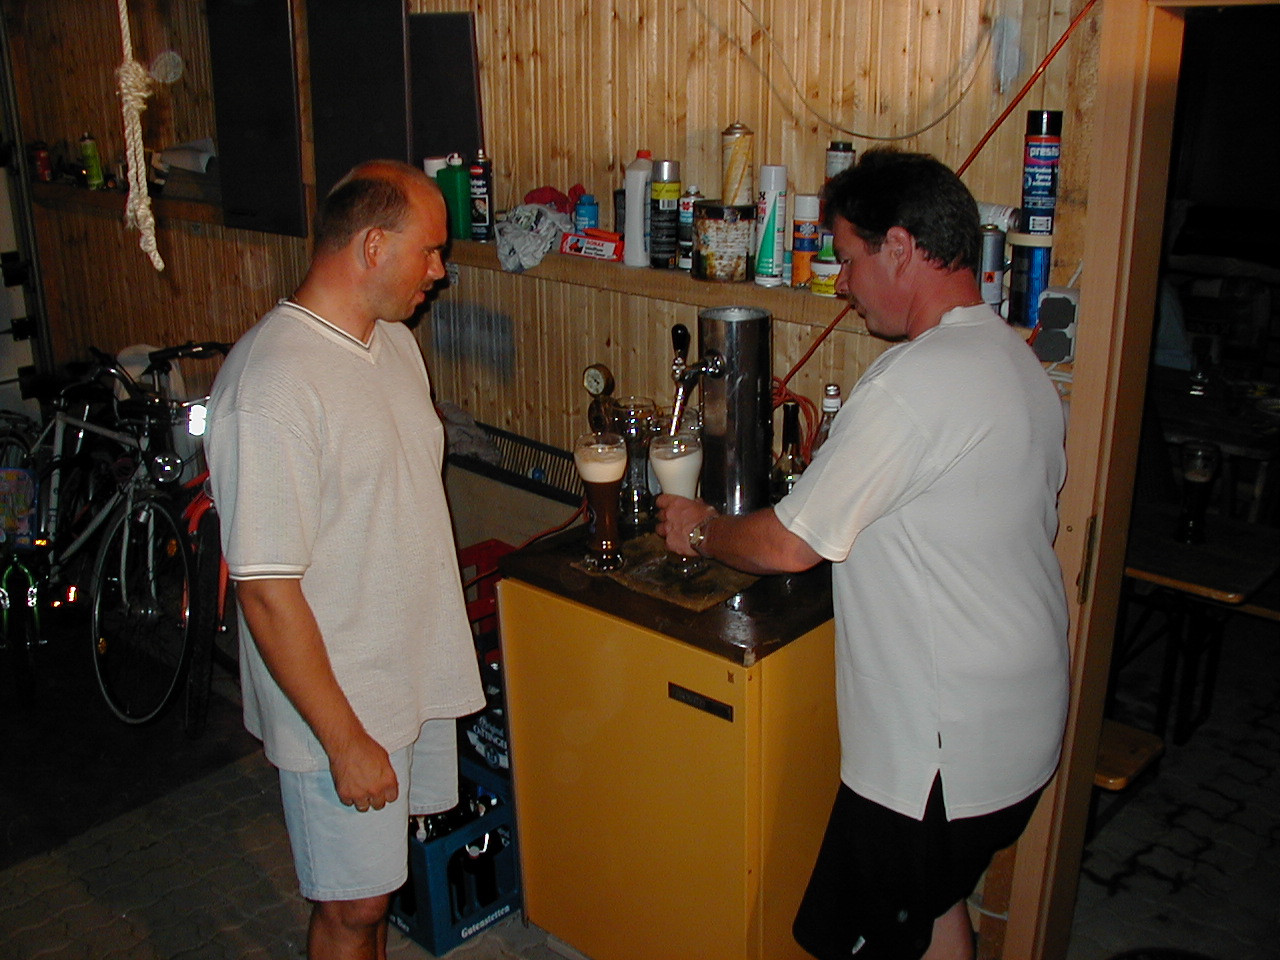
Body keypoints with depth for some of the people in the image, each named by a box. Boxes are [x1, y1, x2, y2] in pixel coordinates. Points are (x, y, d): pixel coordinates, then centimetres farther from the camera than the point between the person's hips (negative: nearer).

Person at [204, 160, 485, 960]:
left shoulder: (394, 340, 4)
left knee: (381, 875, 24)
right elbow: (267, 589, -24)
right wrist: (345, 740, -20)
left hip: (418, 674, 8)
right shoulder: (272, 386, -25)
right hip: (338, 697, -8)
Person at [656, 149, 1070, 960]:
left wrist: (699, 528, -1)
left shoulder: (915, 383, -25)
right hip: (1015, 721, 10)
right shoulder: (1013, 358, 6)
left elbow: (788, 545, -21)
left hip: (942, 751, -10)